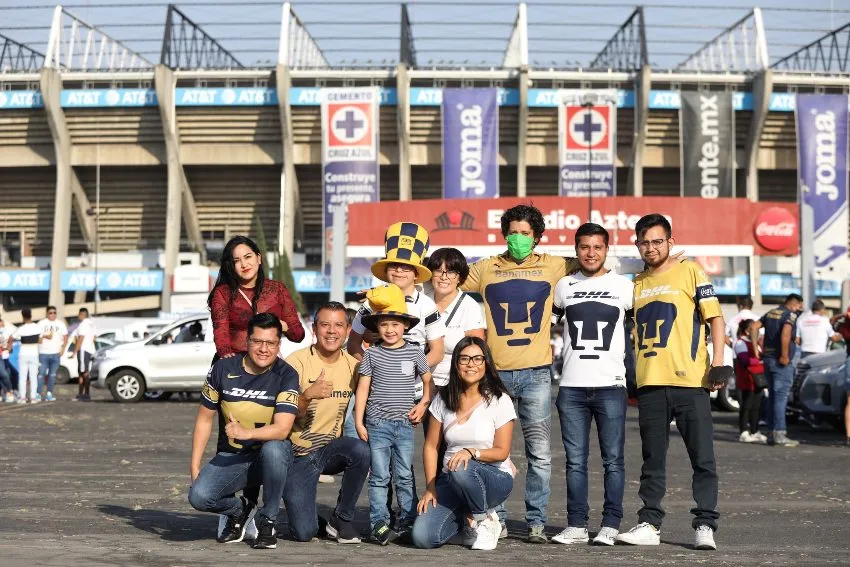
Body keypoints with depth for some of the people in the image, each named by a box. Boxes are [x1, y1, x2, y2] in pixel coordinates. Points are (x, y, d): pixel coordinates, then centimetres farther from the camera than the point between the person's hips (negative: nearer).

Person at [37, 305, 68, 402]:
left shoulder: (60, 323, 10)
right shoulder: (41, 323, 4)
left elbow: (65, 337, 10)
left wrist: (63, 348, -3)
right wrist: (45, 336, -16)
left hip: (56, 353, 2)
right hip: (43, 353, -2)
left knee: (52, 375, 4)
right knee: (41, 374, -7)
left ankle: (49, 394, 8)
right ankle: (38, 393, -8)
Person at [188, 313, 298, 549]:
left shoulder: (286, 375, -12)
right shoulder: (224, 369, -4)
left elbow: (282, 429, -23)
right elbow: (205, 418, 5)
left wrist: (246, 433, -40)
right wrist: (194, 465, -1)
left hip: (271, 457, -2)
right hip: (230, 457, 2)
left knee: (273, 449, -38)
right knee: (199, 496, -25)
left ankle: (267, 521, -15)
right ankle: (239, 510, 12)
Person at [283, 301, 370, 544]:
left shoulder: (353, 365, 0)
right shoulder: (297, 362, -11)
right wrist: (307, 395, -32)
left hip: (332, 449, 3)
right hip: (298, 454, -3)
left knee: (362, 450, -32)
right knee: (303, 533, -15)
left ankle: (341, 519, -11)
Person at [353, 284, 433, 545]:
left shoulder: (414, 352, 3)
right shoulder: (371, 354, 1)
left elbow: (428, 380, 15)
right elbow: (363, 387, 2)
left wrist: (424, 404, 0)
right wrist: (359, 422, -1)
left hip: (404, 424, 1)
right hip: (377, 423, -1)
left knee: (405, 475, 6)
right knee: (379, 477, 0)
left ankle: (407, 521, 14)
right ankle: (379, 524, 3)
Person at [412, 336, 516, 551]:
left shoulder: (499, 401, -6)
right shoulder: (443, 399, 5)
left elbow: (502, 452, -6)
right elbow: (431, 446, 6)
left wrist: (471, 452, -26)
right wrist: (430, 488, -6)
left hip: (495, 477, -3)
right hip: (451, 481, 3)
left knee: (462, 469, -40)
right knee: (422, 537, -21)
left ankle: (485, 519, -10)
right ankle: (466, 518, 12)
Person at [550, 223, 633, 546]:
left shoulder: (623, 286, 4)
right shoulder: (564, 286, 10)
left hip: (610, 385, -2)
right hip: (571, 386, 2)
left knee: (613, 460, 0)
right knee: (575, 461, 5)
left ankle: (610, 525, 6)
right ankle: (576, 525, 11)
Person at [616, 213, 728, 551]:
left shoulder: (690, 272, 3)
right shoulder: (636, 284, 17)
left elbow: (715, 317, -1)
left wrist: (718, 363, -12)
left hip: (690, 382, -5)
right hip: (649, 384, 5)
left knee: (702, 458, -2)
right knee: (652, 461, 8)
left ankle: (705, 526, 3)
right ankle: (649, 525, 13)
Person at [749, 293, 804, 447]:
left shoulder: (771, 313, 14)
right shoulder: (790, 315, -10)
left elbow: (754, 327, 12)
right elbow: (785, 333, -27)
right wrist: (785, 356, -23)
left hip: (768, 359, 8)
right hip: (781, 362, -8)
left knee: (773, 397, 13)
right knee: (781, 397, -7)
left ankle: (771, 434, 14)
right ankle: (779, 434, -9)